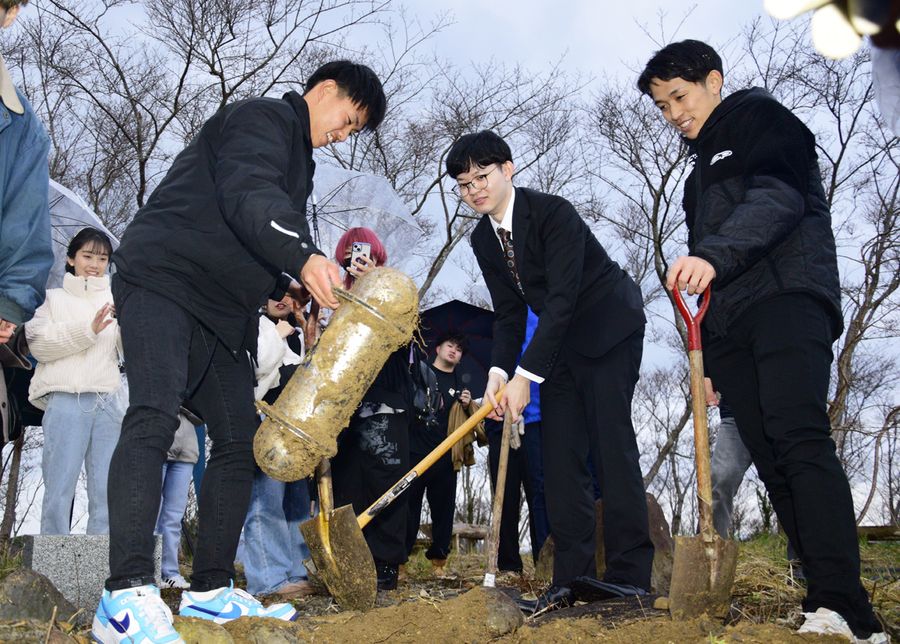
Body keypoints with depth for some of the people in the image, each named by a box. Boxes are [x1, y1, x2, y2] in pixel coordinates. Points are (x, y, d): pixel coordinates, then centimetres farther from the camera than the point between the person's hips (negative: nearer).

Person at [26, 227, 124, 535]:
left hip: (109, 401, 3)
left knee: (106, 492, -1)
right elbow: (37, 343, 0)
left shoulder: (116, 301, 21)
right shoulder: (54, 298, 15)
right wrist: (88, 330, -11)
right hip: (66, 399, -2)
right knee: (59, 488, -7)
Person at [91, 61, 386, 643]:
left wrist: (285, 286, 5)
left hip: (222, 311, 10)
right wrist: (303, 256, -39)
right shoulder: (264, 117, -4)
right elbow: (247, 192, -25)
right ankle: (128, 593, -30)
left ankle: (210, 590, 7)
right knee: (155, 418, -24)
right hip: (164, 280, -10)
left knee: (240, 438, 4)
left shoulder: (297, 159, 25)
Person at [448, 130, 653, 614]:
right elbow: (509, 313, -1)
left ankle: (629, 573, -10)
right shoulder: (483, 239, 0)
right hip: (559, 340, 7)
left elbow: (562, 299, -29)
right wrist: (498, 371, -18)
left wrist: (526, 375, -33)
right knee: (560, 455, 0)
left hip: (609, 330, -7)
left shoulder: (553, 213, -23)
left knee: (611, 443, -14)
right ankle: (571, 577, 2)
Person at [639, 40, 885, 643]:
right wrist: (706, 356, 20)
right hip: (729, 322, 8)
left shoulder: (761, 117, 9)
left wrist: (713, 254, -28)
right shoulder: (701, 170, 32)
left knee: (798, 437, -24)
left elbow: (779, 195, -12)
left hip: (786, 296, -8)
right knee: (772, 458, -4)